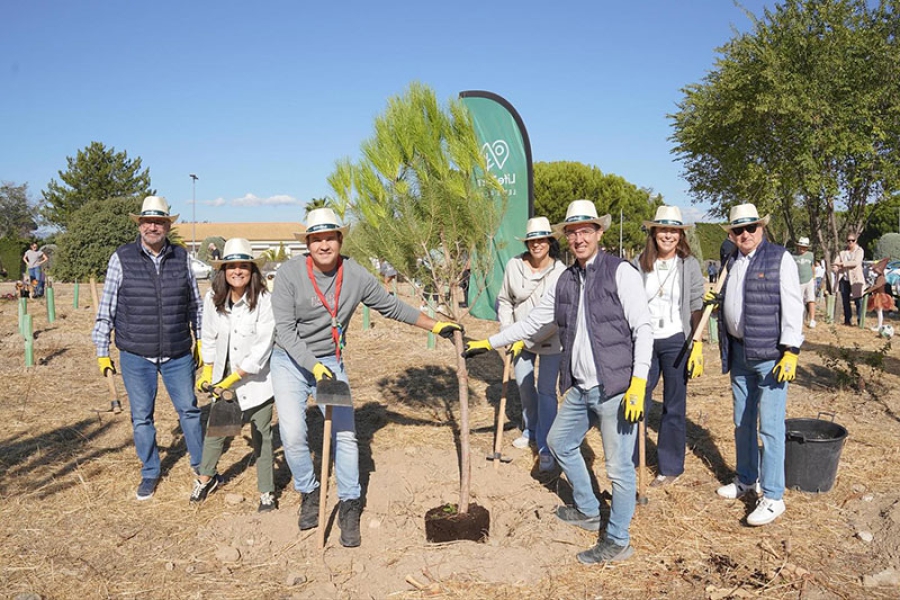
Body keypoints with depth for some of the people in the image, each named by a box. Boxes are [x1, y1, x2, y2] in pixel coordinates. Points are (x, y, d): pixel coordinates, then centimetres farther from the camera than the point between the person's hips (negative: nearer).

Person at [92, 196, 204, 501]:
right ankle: (150, 473, 27)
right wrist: (102, 350, -1)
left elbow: (195, 304, 10)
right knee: (141, 417, 9)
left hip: (178, 355, 1)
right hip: (135, 356, -1)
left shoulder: (182, 257, 1)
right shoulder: (121, 258, -5)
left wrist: (201, 340, 11)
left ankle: (200, 463, 31)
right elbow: (106, 308, -1)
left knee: (189, 409, 12)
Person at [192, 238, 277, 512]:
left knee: (261, 435, 6)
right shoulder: (213, 297, -6)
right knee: (215, 427, 16)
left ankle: (267, 492, 23)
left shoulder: (264, 300, -20)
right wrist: (207, 373, 5)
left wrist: (231, 380, -19)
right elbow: (209, 338, 6)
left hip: (255, 379, -4)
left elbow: (262, 348, -21)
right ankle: (206, 477, 43)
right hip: (223, 377, 4)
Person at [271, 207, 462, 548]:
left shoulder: (356, 276, -8)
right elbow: (285, 329, -17)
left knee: (345, 434, -4)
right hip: (290, 361, -2)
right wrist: (315, 366, -27)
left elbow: (391, 307, 4)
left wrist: (437, 326, 5)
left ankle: (349, 507, 15)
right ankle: (309, 494, 18)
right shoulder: (289, 274, -16)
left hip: (331, 361, 2)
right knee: (293, 434, -11)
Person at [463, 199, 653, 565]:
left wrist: (638, 383, -20)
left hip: (615, 388, -8)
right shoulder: (565, 282, 11)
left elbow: (643, 328, -13)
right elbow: (532, 322, 19)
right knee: (559, 443, 22)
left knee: (619, 467, 1)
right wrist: (489, 343, 20)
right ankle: (588, 512, 42)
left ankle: (617, 542, 22)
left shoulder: (620, 272, -9)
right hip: (580, 388, 8)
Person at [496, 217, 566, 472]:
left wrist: (529, 338, -21)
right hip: (520, 338, 4)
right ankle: (531, 430, 43)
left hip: (550, 340, -4)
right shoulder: (514, 265, -9)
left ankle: (546, 450, 3)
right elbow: (504, 300, 3)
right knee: (524, 386, 18)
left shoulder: (561, 272, -19)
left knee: (546, 391, -6)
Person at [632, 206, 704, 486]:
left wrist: (697, 345, -7)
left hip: (676, 341, -2)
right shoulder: (639, 264, 1)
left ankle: (670, 466, 21)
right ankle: (630, 458, 25)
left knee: (674, 406, 8)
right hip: (644, 340, 2)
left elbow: (697, 307, -2)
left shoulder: (690, 265, -2)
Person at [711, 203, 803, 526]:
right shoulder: (732, 262, 12)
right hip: (739, 354, 7)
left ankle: (772, 497, 5)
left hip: (770, 355, -7)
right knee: (742, 422, 16)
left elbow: (792, 306, -12)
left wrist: (791, 352, -17)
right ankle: (747, 479, 32)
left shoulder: (780, 258, -8)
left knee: (770, 425, -5)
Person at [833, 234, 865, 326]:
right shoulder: (843, 252, 14)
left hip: (855, 279, -4)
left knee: (858, 301, -5)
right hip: (844, 279, 4)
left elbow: (856, 262, -14)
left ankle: (860, 320, -1)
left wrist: (842, 263, -21)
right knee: (845, 301, 7)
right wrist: (835, 267, -22)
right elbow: (836, 262, 2)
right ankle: (847, 320, 14)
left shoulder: (859, 251, 2)